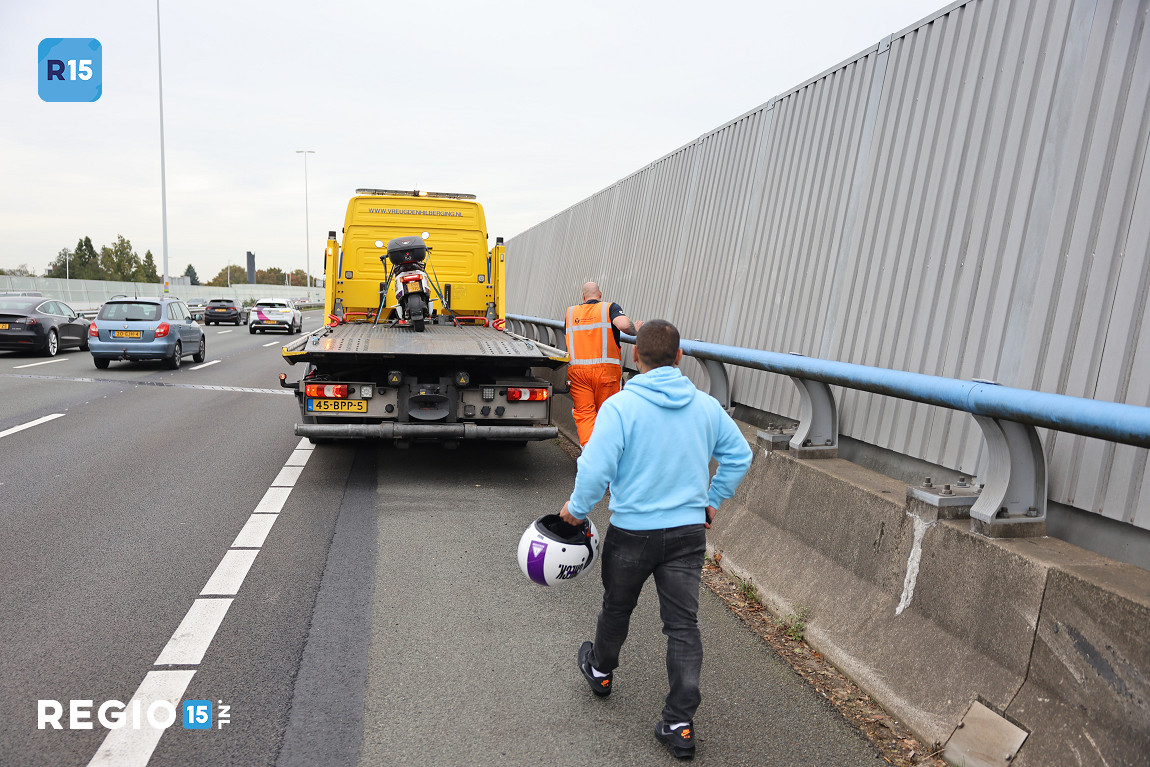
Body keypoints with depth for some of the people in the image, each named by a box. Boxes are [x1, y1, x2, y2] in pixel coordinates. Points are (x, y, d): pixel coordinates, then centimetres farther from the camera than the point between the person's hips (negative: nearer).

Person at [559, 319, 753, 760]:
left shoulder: (621, 405, -17)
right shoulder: (706, 406, -2)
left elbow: (596, 468, -21)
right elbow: (739, 456, 8)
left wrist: (576, 509, -4)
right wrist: (712, 500, 18)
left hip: (632, 532, -2)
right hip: (688, 532, 3)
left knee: (616, 608, 22)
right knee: (683, 625, 10)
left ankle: (600, 670, 48)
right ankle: (680, 724, 15)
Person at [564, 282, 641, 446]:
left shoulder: (571, 312, 14)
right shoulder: (611, 308, 2)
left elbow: (565, 335, 19)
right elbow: (623, 324, -16)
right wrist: (635, 330, 3)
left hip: (576, 369, 2)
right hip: (605, 369, -2)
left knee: (584, 413, 1)